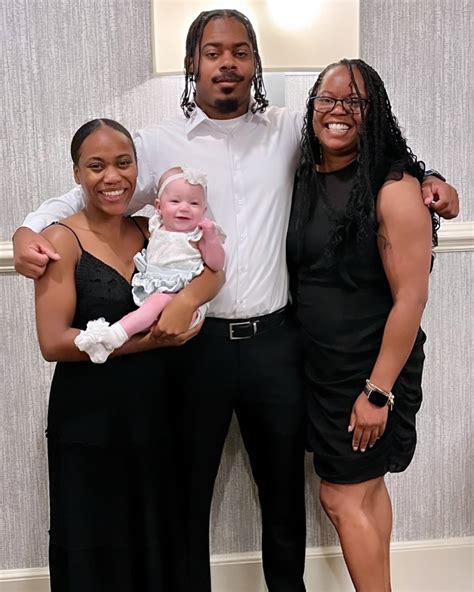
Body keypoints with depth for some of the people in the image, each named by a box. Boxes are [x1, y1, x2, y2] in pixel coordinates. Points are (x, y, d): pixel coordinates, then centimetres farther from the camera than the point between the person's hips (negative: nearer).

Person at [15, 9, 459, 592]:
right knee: (187, 490, 13)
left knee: (284, 487, 19)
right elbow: (85, 197, 5)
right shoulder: (160, 143, 0)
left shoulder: (290, 130, 5)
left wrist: (422, 181, 5)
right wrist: (29, 229, -13)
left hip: (274, 340, 2)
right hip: (195, 341, -1)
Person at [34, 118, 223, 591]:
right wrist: (148, 338, -18)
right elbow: (53, 342, -18)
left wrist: (186, 298, -29)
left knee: (158, 542, 16)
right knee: (96, 553, 11)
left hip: (151, 410, 5)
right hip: (88, 419, -4)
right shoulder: (62, 240, -10)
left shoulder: (152, 231, 5)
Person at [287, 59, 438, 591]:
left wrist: (378, 390, -19)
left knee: (343, 497, 3)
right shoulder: (306, 178, 4)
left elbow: (410, 298, -19)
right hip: (321, 366, 6)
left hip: (369, 369, -6)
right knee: (365, 489, 19)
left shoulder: (393, 187, -16)